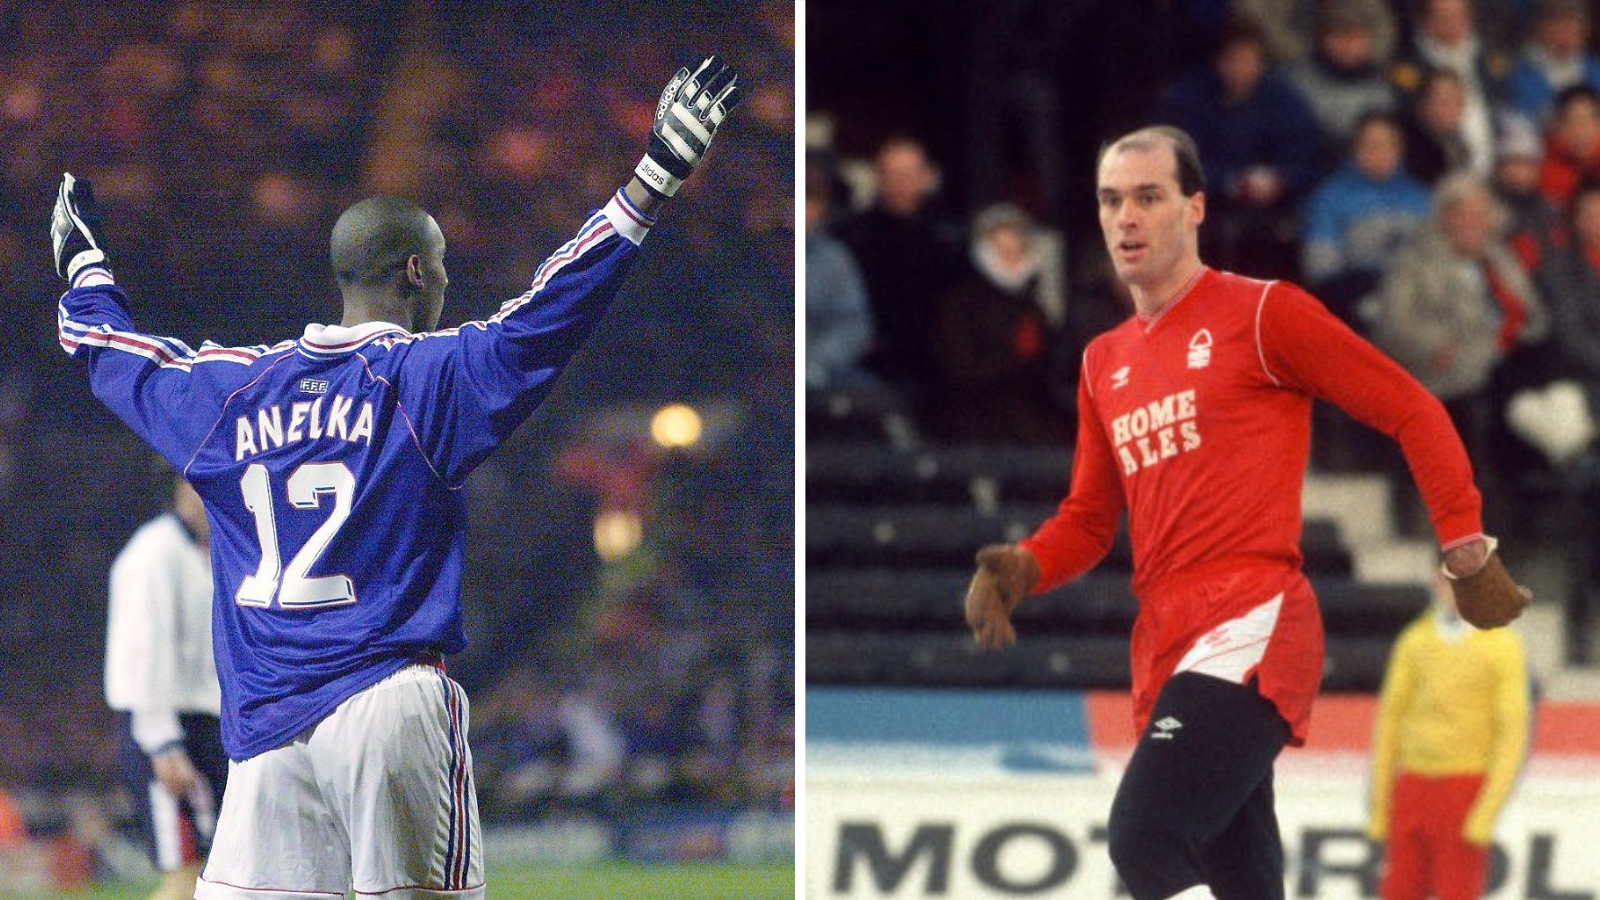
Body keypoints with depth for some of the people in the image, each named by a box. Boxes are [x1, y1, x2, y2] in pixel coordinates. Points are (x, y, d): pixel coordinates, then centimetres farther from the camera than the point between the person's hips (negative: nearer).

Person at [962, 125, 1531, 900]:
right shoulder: (1105, 363, 19)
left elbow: (1411, 412, 1)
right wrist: (1020, 571, 2)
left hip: (1251, 627, -7)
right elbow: (1090, 517, 22)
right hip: (1165, 646, 7)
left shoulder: (1263, 315, 0)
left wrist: (1467, 552, -1)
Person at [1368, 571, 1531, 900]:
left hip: (1466, 784, -4)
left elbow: (1513, 731, -5)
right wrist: (1379, 803, 9)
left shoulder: (1503, 646, -2)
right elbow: (1390, 717, 13)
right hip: (1413, 784, 4)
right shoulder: (1414, 640, 10)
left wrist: (1488, 810, -13)